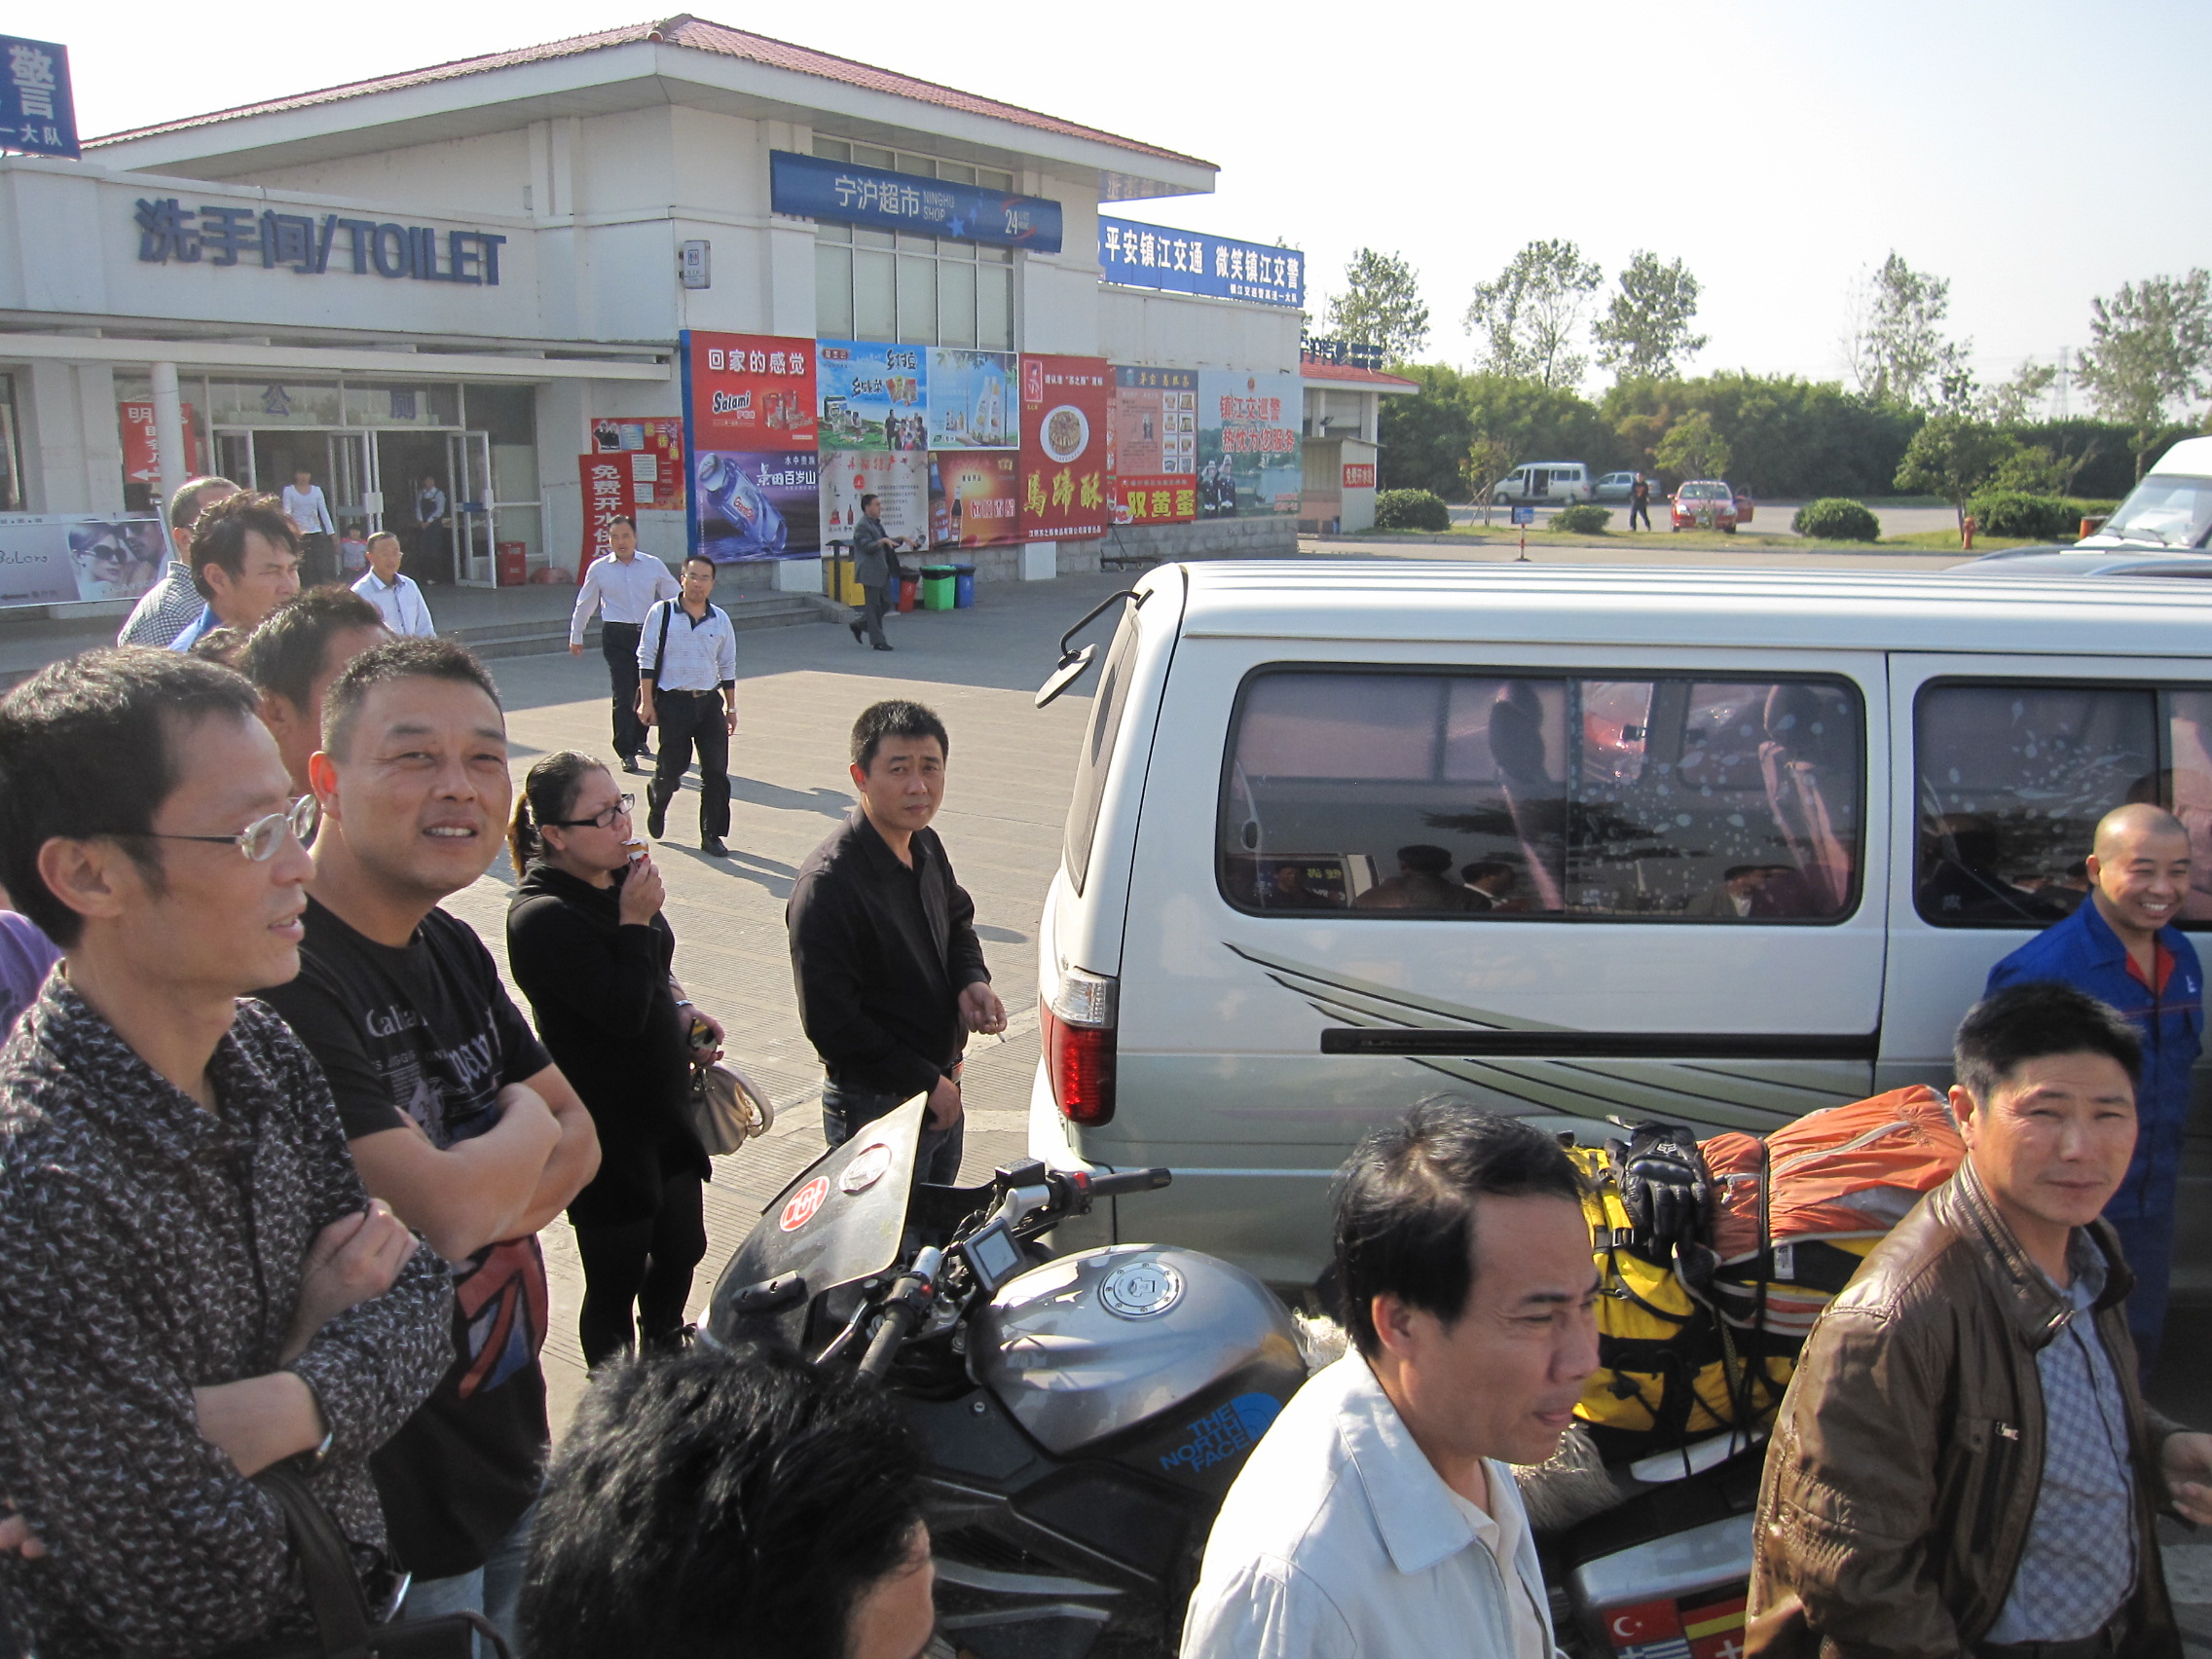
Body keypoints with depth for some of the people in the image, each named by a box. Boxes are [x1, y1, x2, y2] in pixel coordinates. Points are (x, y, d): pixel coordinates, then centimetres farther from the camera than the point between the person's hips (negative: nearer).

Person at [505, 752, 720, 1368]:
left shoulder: (620, 878, 2)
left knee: (681, 1251, 22)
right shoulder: (542, 917, -24)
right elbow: (623, 1011, -29)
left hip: (665, 1108, 8)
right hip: (608, 1132, -8)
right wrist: (635, 921, -23)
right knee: (617, 1280, 7)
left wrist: (682, 1010, 2)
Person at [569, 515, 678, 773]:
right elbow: (584, 605, 14)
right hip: (617, 636, -2)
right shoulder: (598, 569, 3)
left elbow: (673, 598, 11)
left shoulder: (654, 565, 3)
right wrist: (576, 637, 20)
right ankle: (627, 753, -6)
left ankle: (639, 737, 35)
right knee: (623, 694, -9)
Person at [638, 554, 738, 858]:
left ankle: (711, 835, 10)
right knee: (672, 768, 1)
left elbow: (727, 666, 14)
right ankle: (657, 798, 37)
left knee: (716, 771, -1)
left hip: (710, 701, 3)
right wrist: (647, 702, -7)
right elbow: (647, 659, -2)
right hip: (673, 700, -3)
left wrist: (731, 707, 13)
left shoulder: (720, 620, 7)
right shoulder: (662, 613, -3)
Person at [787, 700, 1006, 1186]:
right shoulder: (827, 884, -25)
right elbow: (829, 1020, -25)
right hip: (877, 1108, -8)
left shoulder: (926, 846, 1)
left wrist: (971, 981, -4)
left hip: (940, 1089, 8)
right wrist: (924, 1083, -19)